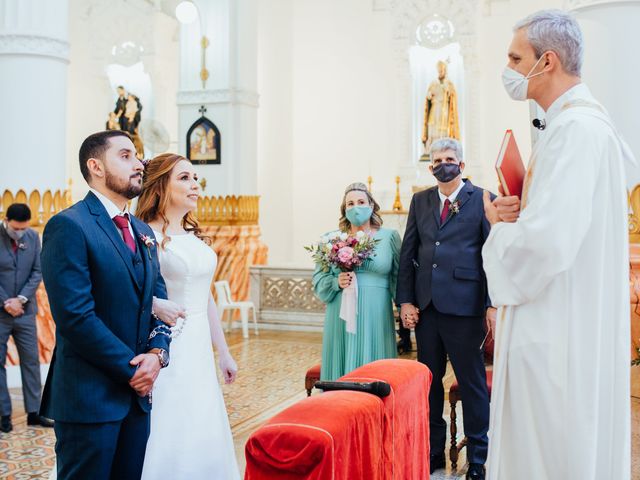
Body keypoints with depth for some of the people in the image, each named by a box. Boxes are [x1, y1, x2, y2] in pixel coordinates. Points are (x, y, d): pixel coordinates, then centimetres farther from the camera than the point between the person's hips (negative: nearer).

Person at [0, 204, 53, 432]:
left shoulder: (33, 237, 1)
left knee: (31, 361, 7)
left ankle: (33, 412, 16)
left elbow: (38, 272, 0)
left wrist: (21, 298, -11)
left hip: (25, 312, 3)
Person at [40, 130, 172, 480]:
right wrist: (132, 369, -13)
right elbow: (76, 316, -19)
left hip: (137, 391, 7)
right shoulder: (69, 226, -12)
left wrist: (157, 352, -5)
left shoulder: (142, 231, 14)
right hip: (89, 396, -7)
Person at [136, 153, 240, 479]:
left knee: (203, 439, 13)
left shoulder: (196, 236, 11)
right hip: (165, 348, -7)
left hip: (199, 349, 7)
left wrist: (223, 352, 19)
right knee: (167, 438, 1)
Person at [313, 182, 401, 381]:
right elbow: (318, 279, 9)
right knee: (342, 370, 5)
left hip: (376, 318, -1)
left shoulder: (389, 236, 5)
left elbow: (399, 276, 3)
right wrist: (336, 282, -10)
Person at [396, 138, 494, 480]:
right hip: (425, 306, 4)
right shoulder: (420, 201, 12)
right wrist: (405, 300, 3)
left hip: (464, 306, -4)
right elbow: (408, 253, 10)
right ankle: (433, 451, 27)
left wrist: (494, 302, -10)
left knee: (472, 383, 5)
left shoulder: (482, 200, 0)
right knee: (429, 380, 13)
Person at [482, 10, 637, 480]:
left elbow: (548, 241, -29)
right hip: (567, 327, 10)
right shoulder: (579, 121, 13)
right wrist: (516, 215, 2)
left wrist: (500, 226, -9)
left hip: (559, 334, -10)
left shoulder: (575, 128, -20)